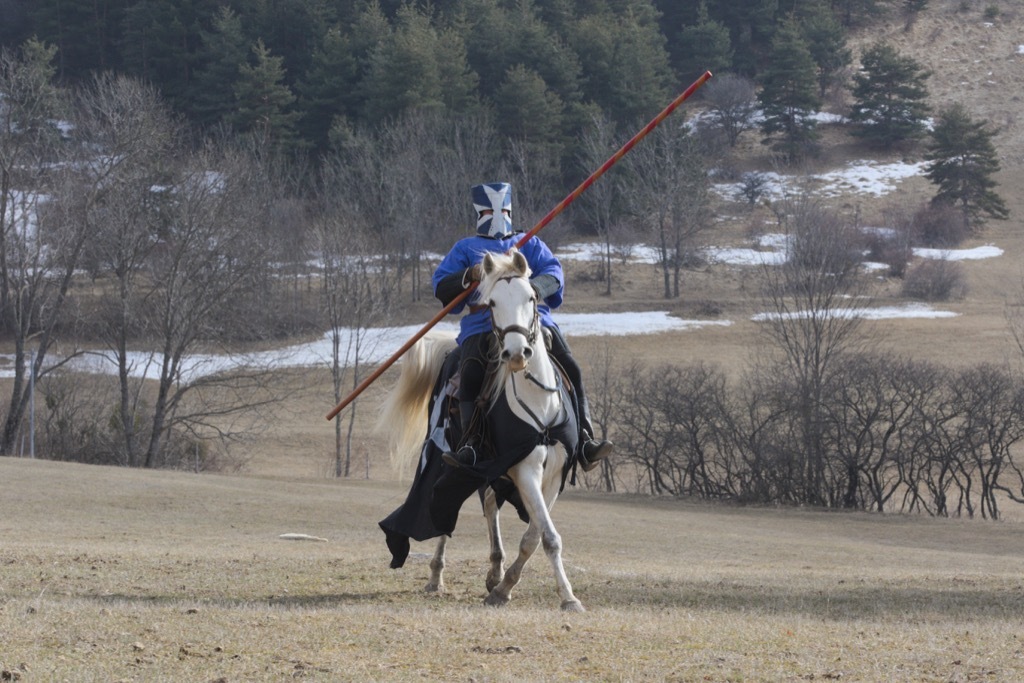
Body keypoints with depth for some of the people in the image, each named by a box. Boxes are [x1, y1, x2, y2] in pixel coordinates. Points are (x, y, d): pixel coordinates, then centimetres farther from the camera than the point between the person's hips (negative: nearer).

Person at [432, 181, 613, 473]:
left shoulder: (530, 244, 24)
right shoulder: (466, 248, 21)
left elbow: (553, 272, 7)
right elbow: (441, 287, 11)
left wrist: (537, 286, -17)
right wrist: (470, 276, -10)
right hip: (482, 326, -1)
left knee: (570, 369, -17)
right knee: (472, 374, -30)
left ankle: (584, 442, -16)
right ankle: (471, 446, -31)